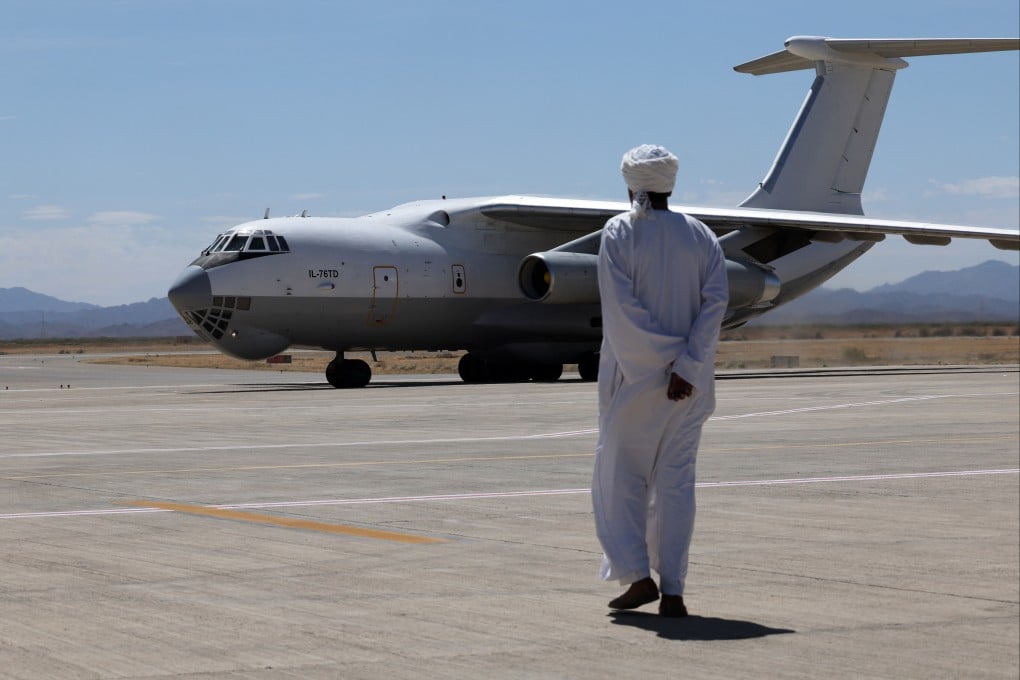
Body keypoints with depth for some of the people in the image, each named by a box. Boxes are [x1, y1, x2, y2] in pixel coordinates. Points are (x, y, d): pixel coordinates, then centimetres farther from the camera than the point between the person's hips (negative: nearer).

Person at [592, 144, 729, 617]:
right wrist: (686, 365, -12)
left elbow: (622, 306, -16)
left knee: (620, 475, 10)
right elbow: (716, 300, -6)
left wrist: (666, 354, -12)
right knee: (676, 481, 7)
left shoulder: (619, 232, -5)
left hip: (634, 378, -3)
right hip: (689, 384, 3)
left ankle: (637, 574, 2)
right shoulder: (701, 236, 6)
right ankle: (672, 591, 4)